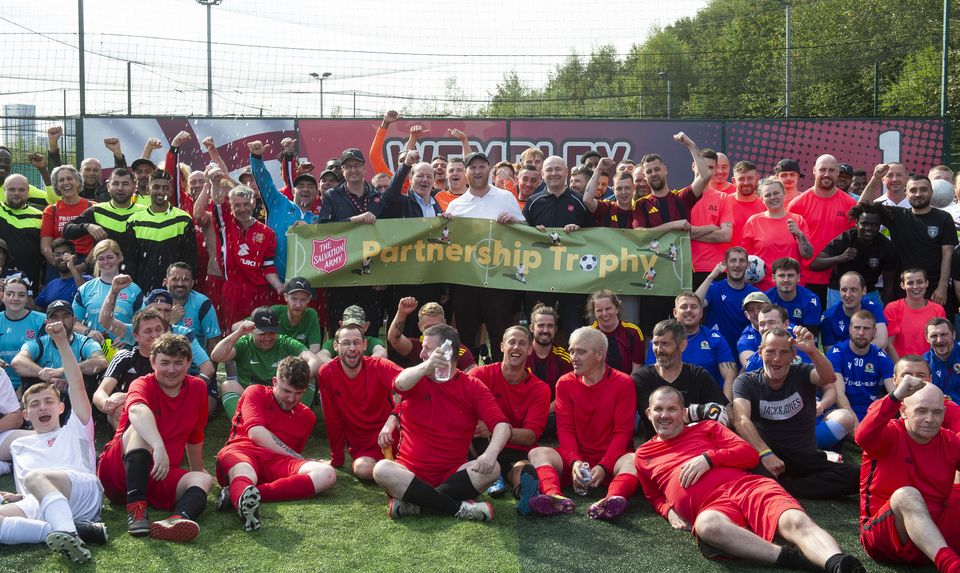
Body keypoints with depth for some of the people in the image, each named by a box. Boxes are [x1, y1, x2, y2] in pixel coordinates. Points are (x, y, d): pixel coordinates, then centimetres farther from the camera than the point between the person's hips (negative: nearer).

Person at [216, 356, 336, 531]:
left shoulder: (307, 416, 28)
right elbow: (256, 433, 0)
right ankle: (246, 499, -81)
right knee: (244, 476, -41)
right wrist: (295, 457, -1)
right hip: (241, 451, -3)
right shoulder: (256, 392, 16)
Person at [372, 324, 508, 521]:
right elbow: (400, 384, -21)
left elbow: (501, 425, -11)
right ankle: (459, 507, -30)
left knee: (491, 468, -26)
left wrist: (491, 453, -32)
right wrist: (426, 366, -41)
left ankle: (414, 502, -28)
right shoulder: (417, 380, 5)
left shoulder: (473, 388, 2)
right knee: (382, 469, -30)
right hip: (411, 472, 0)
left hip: (452, 474, 0)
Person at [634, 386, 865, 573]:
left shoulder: (706, 428, 26)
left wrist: (708, 458, -1)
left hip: (747, 485, 1)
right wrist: (668, 511, 15)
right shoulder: (643, 455, 28)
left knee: (796, 520, -34)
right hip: (709, 507, -1)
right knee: (708, 525, -43)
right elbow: (654, 496, 39)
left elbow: (749, 454, 16)